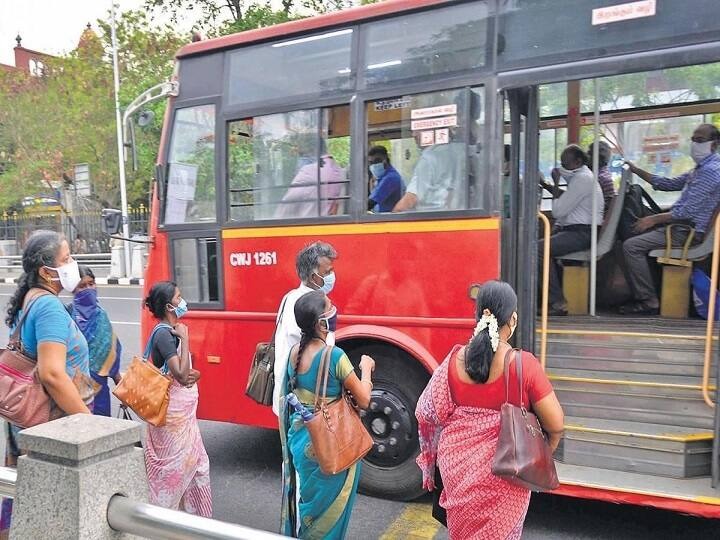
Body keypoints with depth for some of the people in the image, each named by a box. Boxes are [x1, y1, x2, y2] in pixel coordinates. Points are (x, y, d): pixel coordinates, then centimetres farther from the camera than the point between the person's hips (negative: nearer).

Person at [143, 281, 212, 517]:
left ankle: (192, 511, 26)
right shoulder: (163, 333, -18)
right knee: (174, 464, 0)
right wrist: (185, 338, -22)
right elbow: (181, 375, -25)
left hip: (183, 411, 9)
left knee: (196, 462, 14)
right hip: (173, 412, -9)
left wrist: (195, 374, -6)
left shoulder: (173, 330, 10)